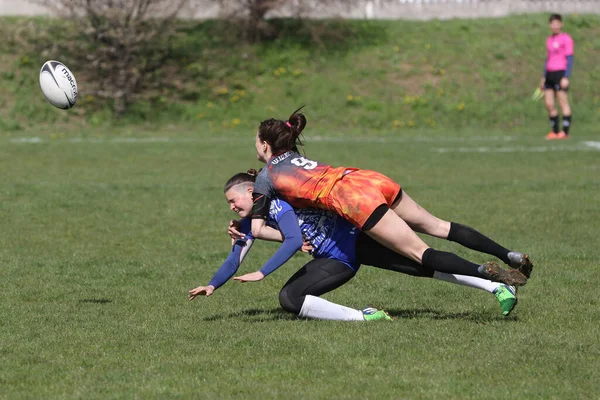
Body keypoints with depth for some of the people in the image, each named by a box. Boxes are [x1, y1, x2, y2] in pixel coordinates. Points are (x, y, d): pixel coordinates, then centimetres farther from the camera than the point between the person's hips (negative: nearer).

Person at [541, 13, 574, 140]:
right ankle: (555, 131, 10)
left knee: (563, 102, -6)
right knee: (549, 104, 3)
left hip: (561, 73, -7)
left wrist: (566, 77, -16)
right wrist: (544, 77, 21)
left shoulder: (566, 38, -5)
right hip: (549, 73, 7)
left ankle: (565, 131, -4)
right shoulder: (549, 40, 17)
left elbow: (569, 59, -9)